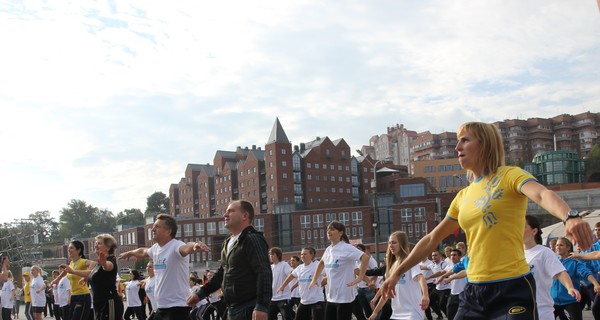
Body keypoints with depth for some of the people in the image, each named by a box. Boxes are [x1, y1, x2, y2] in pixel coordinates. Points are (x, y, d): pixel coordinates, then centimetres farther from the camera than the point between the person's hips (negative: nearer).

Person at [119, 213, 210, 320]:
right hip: (161, 307, 9)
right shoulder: (156, 248, 10)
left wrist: (195, 245, -63)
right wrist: (129, 253, 52)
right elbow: (143, 252, 33)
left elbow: (186, 248, -40)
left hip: (177, 308, -9)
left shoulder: (176, 246, -16)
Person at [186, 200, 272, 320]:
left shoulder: (252, 240, -14)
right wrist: (200, 294, 23)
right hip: (232, 309, 10)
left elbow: (265, 274, -23)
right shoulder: (228, 243, 16)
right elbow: (222, 273, 26)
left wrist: (262, 306, -32)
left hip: (249, 310, -10)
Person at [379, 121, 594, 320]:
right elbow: (432, 239, 22)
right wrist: (398, 272, 23)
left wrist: (570, 217, -48)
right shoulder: (463, 196, 14)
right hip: (474, 291, 7)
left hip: (512, 289, -7)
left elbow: (542, 194, -27)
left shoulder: (508, 175, -6)